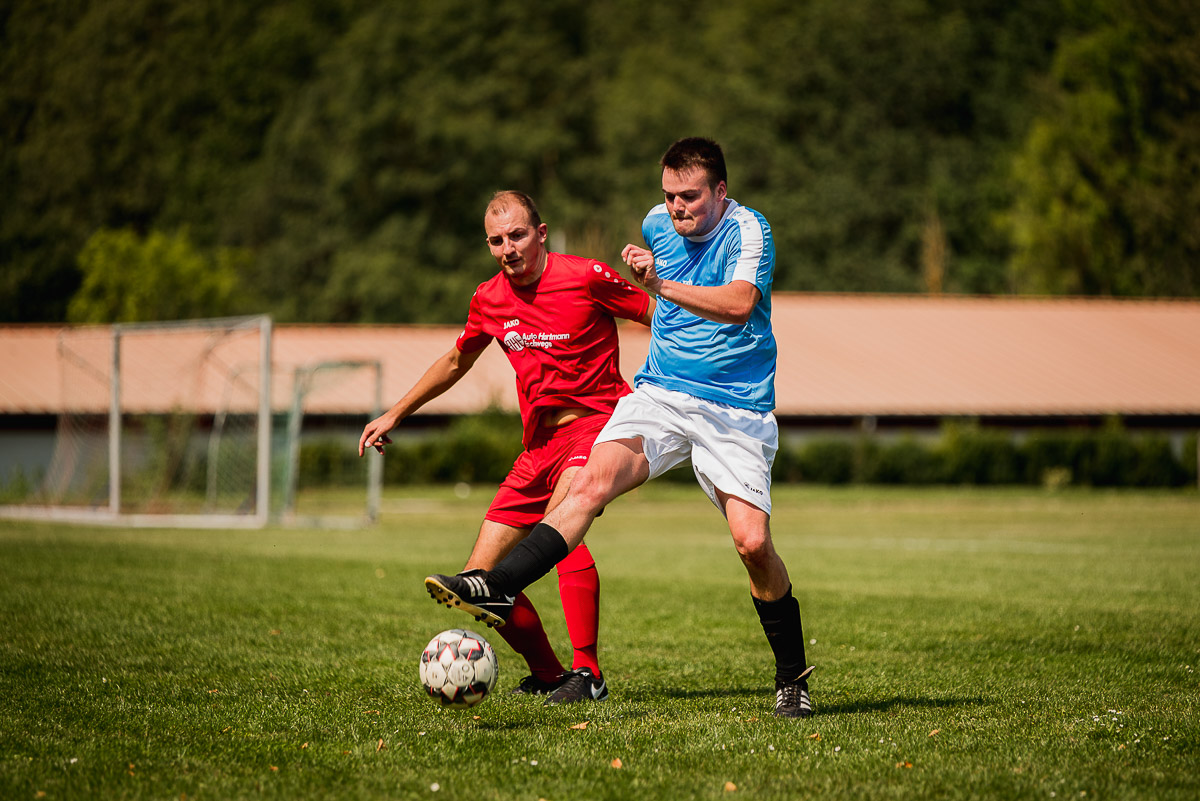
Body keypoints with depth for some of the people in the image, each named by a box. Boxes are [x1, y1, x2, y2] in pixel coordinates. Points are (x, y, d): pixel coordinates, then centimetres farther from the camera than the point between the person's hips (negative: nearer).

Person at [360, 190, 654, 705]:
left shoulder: (586, 278, -7)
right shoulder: (489, 300, 9)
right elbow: (456, 362, 27)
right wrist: (394, 415, 31)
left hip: (595, 422, -6)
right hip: (539, 445, 6)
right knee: (480, 579, -2)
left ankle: (587, 673, -33)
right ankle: (546, 674, 19)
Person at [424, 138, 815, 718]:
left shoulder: (747, 230, -11)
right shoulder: (658, 223, 8)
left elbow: (739, 302, -30)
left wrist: (661, 285, -36)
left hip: (736, 410, -4)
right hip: (659, 394, 4)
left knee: (752, 541, -14)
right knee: (594, 479, -22)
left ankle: (793, 678, 5)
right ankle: (496, 588, -34)